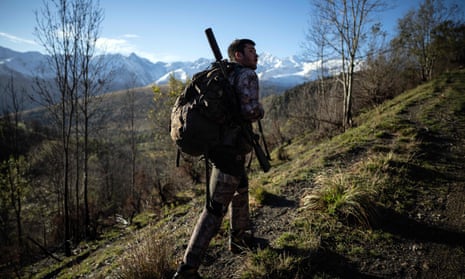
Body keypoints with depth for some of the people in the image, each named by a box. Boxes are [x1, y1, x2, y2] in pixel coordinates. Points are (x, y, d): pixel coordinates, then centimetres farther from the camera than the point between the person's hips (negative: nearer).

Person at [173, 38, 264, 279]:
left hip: (216, 143, 9)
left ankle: (240, 238, 43)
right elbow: (249, 110, -24)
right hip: (231, 149, -9)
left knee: (241, 189, 27)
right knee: (216, 207, -4)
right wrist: (260, 111, -2)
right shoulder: (247, 75, -9)